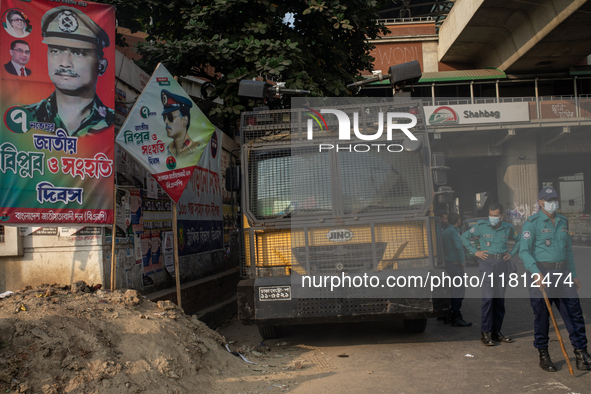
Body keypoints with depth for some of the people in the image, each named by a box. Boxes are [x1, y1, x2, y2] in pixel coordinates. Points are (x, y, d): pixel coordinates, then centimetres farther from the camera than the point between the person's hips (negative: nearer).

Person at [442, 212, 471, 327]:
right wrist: (462, 261, -18)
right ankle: (456, 318, -7)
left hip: (448, 263, 10)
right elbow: (459, 246, -27)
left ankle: (451, 314, 24)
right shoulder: (453, 231, -15)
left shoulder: (446, 231, 15)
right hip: (455, 264, -10)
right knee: (459, 290, -7)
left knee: (455, 289, 18)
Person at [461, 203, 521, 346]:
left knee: (500, 299, 7)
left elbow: (519, 240, 24)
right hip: (487, 263, -4)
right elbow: (464, 237, 7)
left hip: (503, 264, 4)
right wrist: (475, 251, 1)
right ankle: (485, 333, -6)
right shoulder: (481, 226, -1)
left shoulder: (507, 228, 7)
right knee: (488, 297, -12)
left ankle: (496, 332, 16)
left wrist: (511, 253, 11)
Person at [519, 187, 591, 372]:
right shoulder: (532, 223, -6)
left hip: (562, 273, 6)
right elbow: (524, 251, -13)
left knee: (574, 313, 3)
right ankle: (543, 356, 15)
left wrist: (574, 274, 17)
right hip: (542, 274, -6)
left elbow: (568, 250, 22)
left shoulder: (563, 222, 15)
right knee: (542, 316, 3)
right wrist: (536, 273, -24)